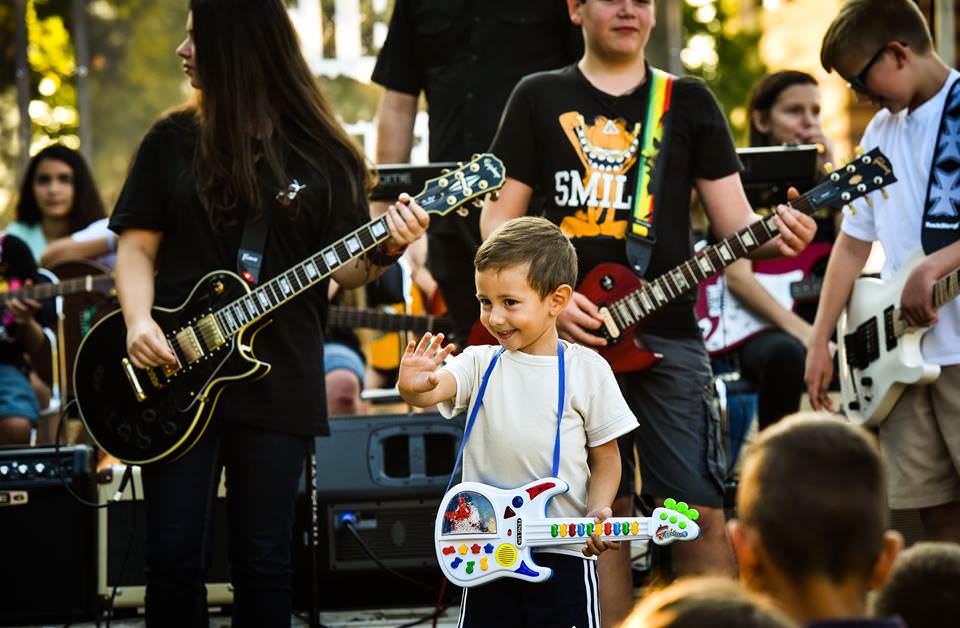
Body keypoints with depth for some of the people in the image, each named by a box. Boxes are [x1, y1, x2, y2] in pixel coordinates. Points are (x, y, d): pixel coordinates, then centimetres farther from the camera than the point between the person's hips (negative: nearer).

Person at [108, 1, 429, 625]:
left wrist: (384, 249, -17)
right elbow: (137, 246, 6)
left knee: (264, 561, 4)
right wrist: (138, 321, -11)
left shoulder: (321, 153, 3)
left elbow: (343, 269, 4)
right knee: (174, 556, 0)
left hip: (278, 380, -1)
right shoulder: (172, 142, 6)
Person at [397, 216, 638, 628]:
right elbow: (435, 389, -17)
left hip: (563, 553, -2)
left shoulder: (587, 370, -2)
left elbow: (605, 458, 4)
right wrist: (414, 388, -40)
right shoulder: (482, 364, 3)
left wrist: (597, 512, -12)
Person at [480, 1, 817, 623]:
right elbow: (499, 218, 7)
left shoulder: (689, 101, 10)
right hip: (570, 332, 0)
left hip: (668, 333, 0)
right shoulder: (540, 98, 9)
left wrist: (775, 234, -18)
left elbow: (735, 222, 5)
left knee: (700, 513, -7)